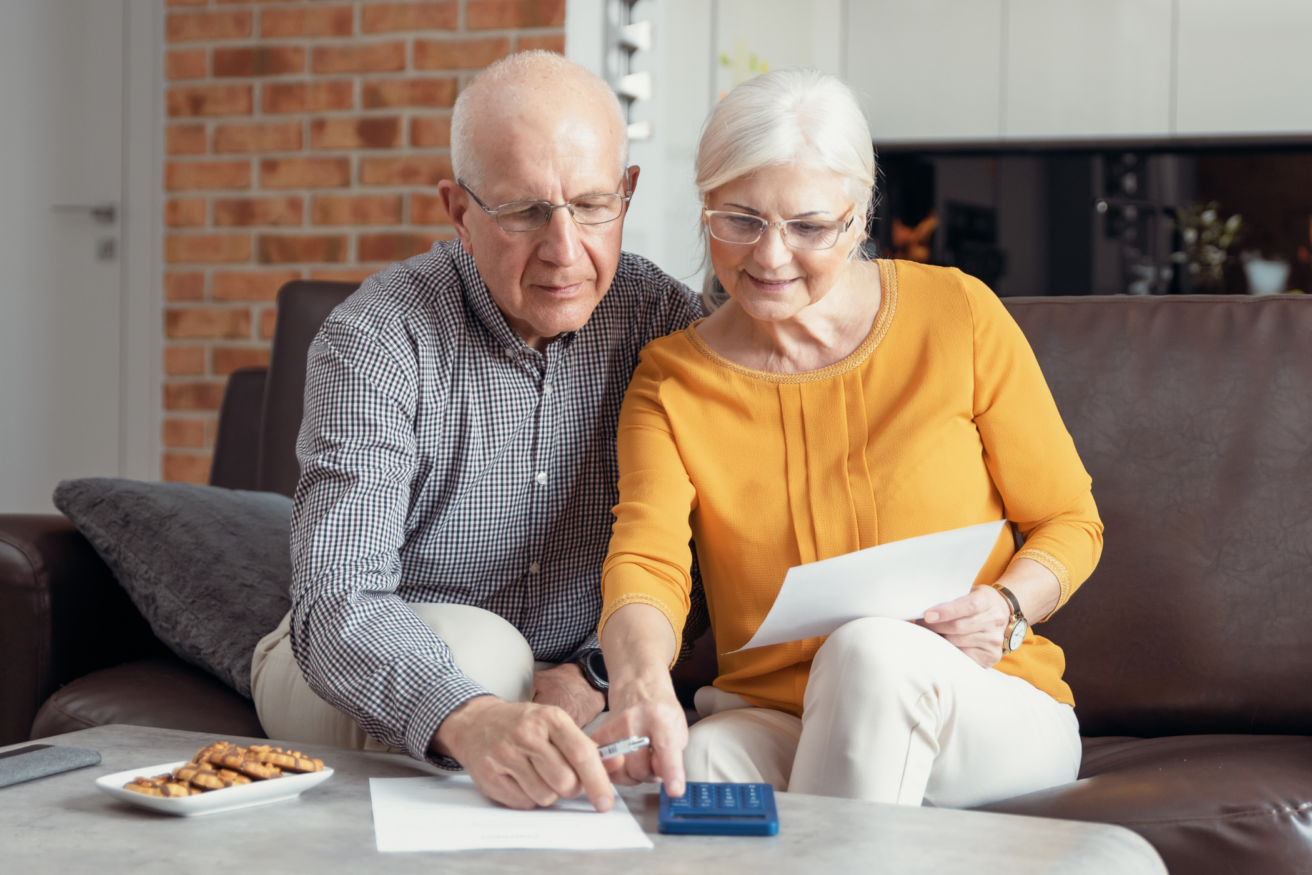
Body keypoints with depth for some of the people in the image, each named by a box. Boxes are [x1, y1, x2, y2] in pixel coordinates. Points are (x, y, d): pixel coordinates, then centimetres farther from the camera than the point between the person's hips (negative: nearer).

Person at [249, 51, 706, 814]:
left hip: (573, 695, 3)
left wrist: (598, 679, -25)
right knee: (475, 645, -35)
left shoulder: (667, 322, -7)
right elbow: (338, 605, -31)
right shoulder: (375, 339, -18)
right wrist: (469, 719, -51)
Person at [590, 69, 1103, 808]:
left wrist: (1005, 611, -15)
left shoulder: (958, 315, -2)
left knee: (873, 649, -34)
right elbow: (647, 561, -15)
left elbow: (1070, 523, 6)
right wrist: (641, 679, -37)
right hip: (770, 720, 0)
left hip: (992, 716, 1)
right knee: (686, 769, -34)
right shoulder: (670, 380, 2)